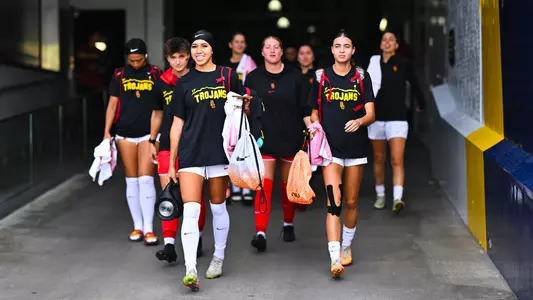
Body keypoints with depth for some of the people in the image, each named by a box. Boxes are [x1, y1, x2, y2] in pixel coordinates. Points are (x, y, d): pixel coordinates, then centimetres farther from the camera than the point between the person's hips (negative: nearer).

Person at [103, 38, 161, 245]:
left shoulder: (155, 74, 4)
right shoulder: (119, 75, 8)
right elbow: (112, 104, 9)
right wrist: (107, 131, 2)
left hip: (148, 133, -2)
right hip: (125, 133, 2)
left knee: (146, 179, -8)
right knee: (131, 181, 6)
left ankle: (149, 228, -3)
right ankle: (137, 226, 15)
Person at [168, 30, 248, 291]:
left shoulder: (228, 76, 5)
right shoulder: (185, 82, 7)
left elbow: (243, 108, 17)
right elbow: (177, 123, 8)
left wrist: (240, 106, -8)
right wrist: (171, 162, 6)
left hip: (220, 151, 0)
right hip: (190, 153, 0)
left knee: (218, 208, 11)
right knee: (190, 211, -11)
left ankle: (218, 258, 30)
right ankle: (190, 270, -13)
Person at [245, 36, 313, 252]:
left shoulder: (294, 76, 3)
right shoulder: (253, 78, 3)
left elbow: (304, 107, 2)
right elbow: (247, 108, 7)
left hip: (291, 137, 1)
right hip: (264, 138, -1)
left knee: (288, 184, 11)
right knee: (264, 184, -11)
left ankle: (288, 225, 29)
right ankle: (260, 233, -15)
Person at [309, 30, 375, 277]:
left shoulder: (362, 77, 3)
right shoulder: (321, 77, 3)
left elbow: (371, 114, -4)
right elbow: (314, 113, 11)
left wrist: (359, 121, -24)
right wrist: (315, 128, -6)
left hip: (356, 148, 2)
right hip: (330, 147, -1)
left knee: (351, 202, 12)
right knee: (334, 203, -13)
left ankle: (346, 247, 33)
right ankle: (335, 259, -17)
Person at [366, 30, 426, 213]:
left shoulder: (404, 64, -1)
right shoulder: (374, 63, 1)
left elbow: (414, 84, 12)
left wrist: (421, 104, 24)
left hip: (397, 119, -2)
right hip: (377, 117, 2)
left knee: (397, 160, -14)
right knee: (379, 159, 12)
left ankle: (397, 198, -22)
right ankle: (380, 196, 25)